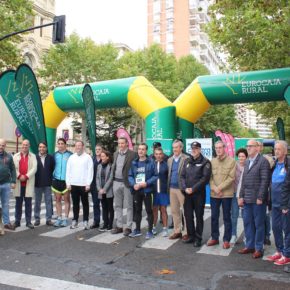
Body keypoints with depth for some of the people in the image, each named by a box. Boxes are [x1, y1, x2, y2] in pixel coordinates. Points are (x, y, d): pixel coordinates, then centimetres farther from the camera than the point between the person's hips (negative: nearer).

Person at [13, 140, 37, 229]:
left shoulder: (33, 156, 8)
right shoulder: (16, 156, 12)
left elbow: (34, 168, -3)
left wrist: (26, 176, -15)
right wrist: (19, 176, -14)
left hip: (28, 183, -1)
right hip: (18, 183, 1)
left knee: (28, 203, 1)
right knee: (18, 203, 7)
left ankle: (28, 222, 6)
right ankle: (17, 221, 15)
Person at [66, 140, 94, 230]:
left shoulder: (88, 157, -2)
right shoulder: (71, 157, 10)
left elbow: (90, 171, -6)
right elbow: (68, 171, 9)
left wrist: (88, 184, -11)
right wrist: (68, 183, 2)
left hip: (84, 185, -3)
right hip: (73, 184, 3)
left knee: (85, 203, 5)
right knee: (75, 204, 11)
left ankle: (86, 221, 12)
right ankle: (75, 221, 20)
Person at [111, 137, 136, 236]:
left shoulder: (132, 154, -7)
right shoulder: (115, 154, 12)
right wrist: (112, 180, 11)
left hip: (127, 183, -6)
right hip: (116, 182, 6)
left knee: (129, 206, 2)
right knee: (118, 205, 12)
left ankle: (128, 227, 10)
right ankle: (119, 226, 22)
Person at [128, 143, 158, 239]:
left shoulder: (151, 162, -7)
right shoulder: (134, 162, 7)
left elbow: (155, 175, -8)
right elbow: (130, 175, 7)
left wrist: (147, 183, -18)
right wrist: (133, 184, -9)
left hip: (147, 190, -5)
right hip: (136, 190, 5)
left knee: (149, 210, 4)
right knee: (137, 210, 16)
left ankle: (150, 231, 14)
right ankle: (137, 229, 30)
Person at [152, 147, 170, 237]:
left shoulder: (166, 164, -4)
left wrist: (168, 188, -9)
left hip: (163, 190, -2)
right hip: (154, 190, 2)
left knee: (163, 209, 6)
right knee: (154, 209, 12)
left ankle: (165, 229, 17)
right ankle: (154, 227, 24)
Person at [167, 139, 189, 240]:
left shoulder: (186, 159, -7)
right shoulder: (169, 160, 13)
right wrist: (168, 187, 9)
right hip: (172, 188, 6)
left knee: (185, 211, 1)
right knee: (174, 211, 12)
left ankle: (186, 232, 11)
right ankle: (177, 231, 23)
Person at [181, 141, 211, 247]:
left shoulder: (205, 162, -4)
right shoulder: (187, 161, 12)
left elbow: (205, 178, -12)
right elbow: (182, 176, 8)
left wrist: (193, 189, -15)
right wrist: (185, 188, -8)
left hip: (199, 193, -4)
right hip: (187, 193, 5)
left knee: (199, 216, 4)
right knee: (188, 215, 9)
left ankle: (198, 238, 15)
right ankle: (191, 235, 24)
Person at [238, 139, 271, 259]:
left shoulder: (263, 161, -8)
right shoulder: (247, 162, 15)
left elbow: (265, 181, -13)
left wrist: (260, 198, -16)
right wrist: (241, 196, 9)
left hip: (258, 199, -7)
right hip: (247, 199, 7)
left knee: (259, 224, 4)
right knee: (247, 222, 12)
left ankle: (259, 248, 16)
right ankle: (249, 246, 24)